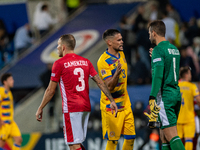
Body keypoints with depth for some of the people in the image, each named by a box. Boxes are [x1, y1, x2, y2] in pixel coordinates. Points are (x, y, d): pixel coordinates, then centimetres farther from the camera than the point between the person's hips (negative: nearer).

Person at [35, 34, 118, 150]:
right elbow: (100, 82, 8)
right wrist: (112, 100, 12)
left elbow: (51, 90, -4)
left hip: (71, 109, -7)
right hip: (86, 108, 7)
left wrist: (40, 109, 4)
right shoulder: (85, 61, 11)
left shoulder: (59, 64, -5)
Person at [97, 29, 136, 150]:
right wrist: (117, 73, -41)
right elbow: (109, 86, -24)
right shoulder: (103, 61, -19)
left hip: (125, 104, 8)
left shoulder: (121, 54, 7)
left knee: (131, 137, 5)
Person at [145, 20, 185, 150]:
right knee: (164, 138, 12)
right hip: (176, 94, 9)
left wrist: (152, 98, -23)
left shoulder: (158, 49, -10)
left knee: (172, 136, -13)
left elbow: (158, 75, -20)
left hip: (164, 96, -9)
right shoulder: (174, 49, 15)